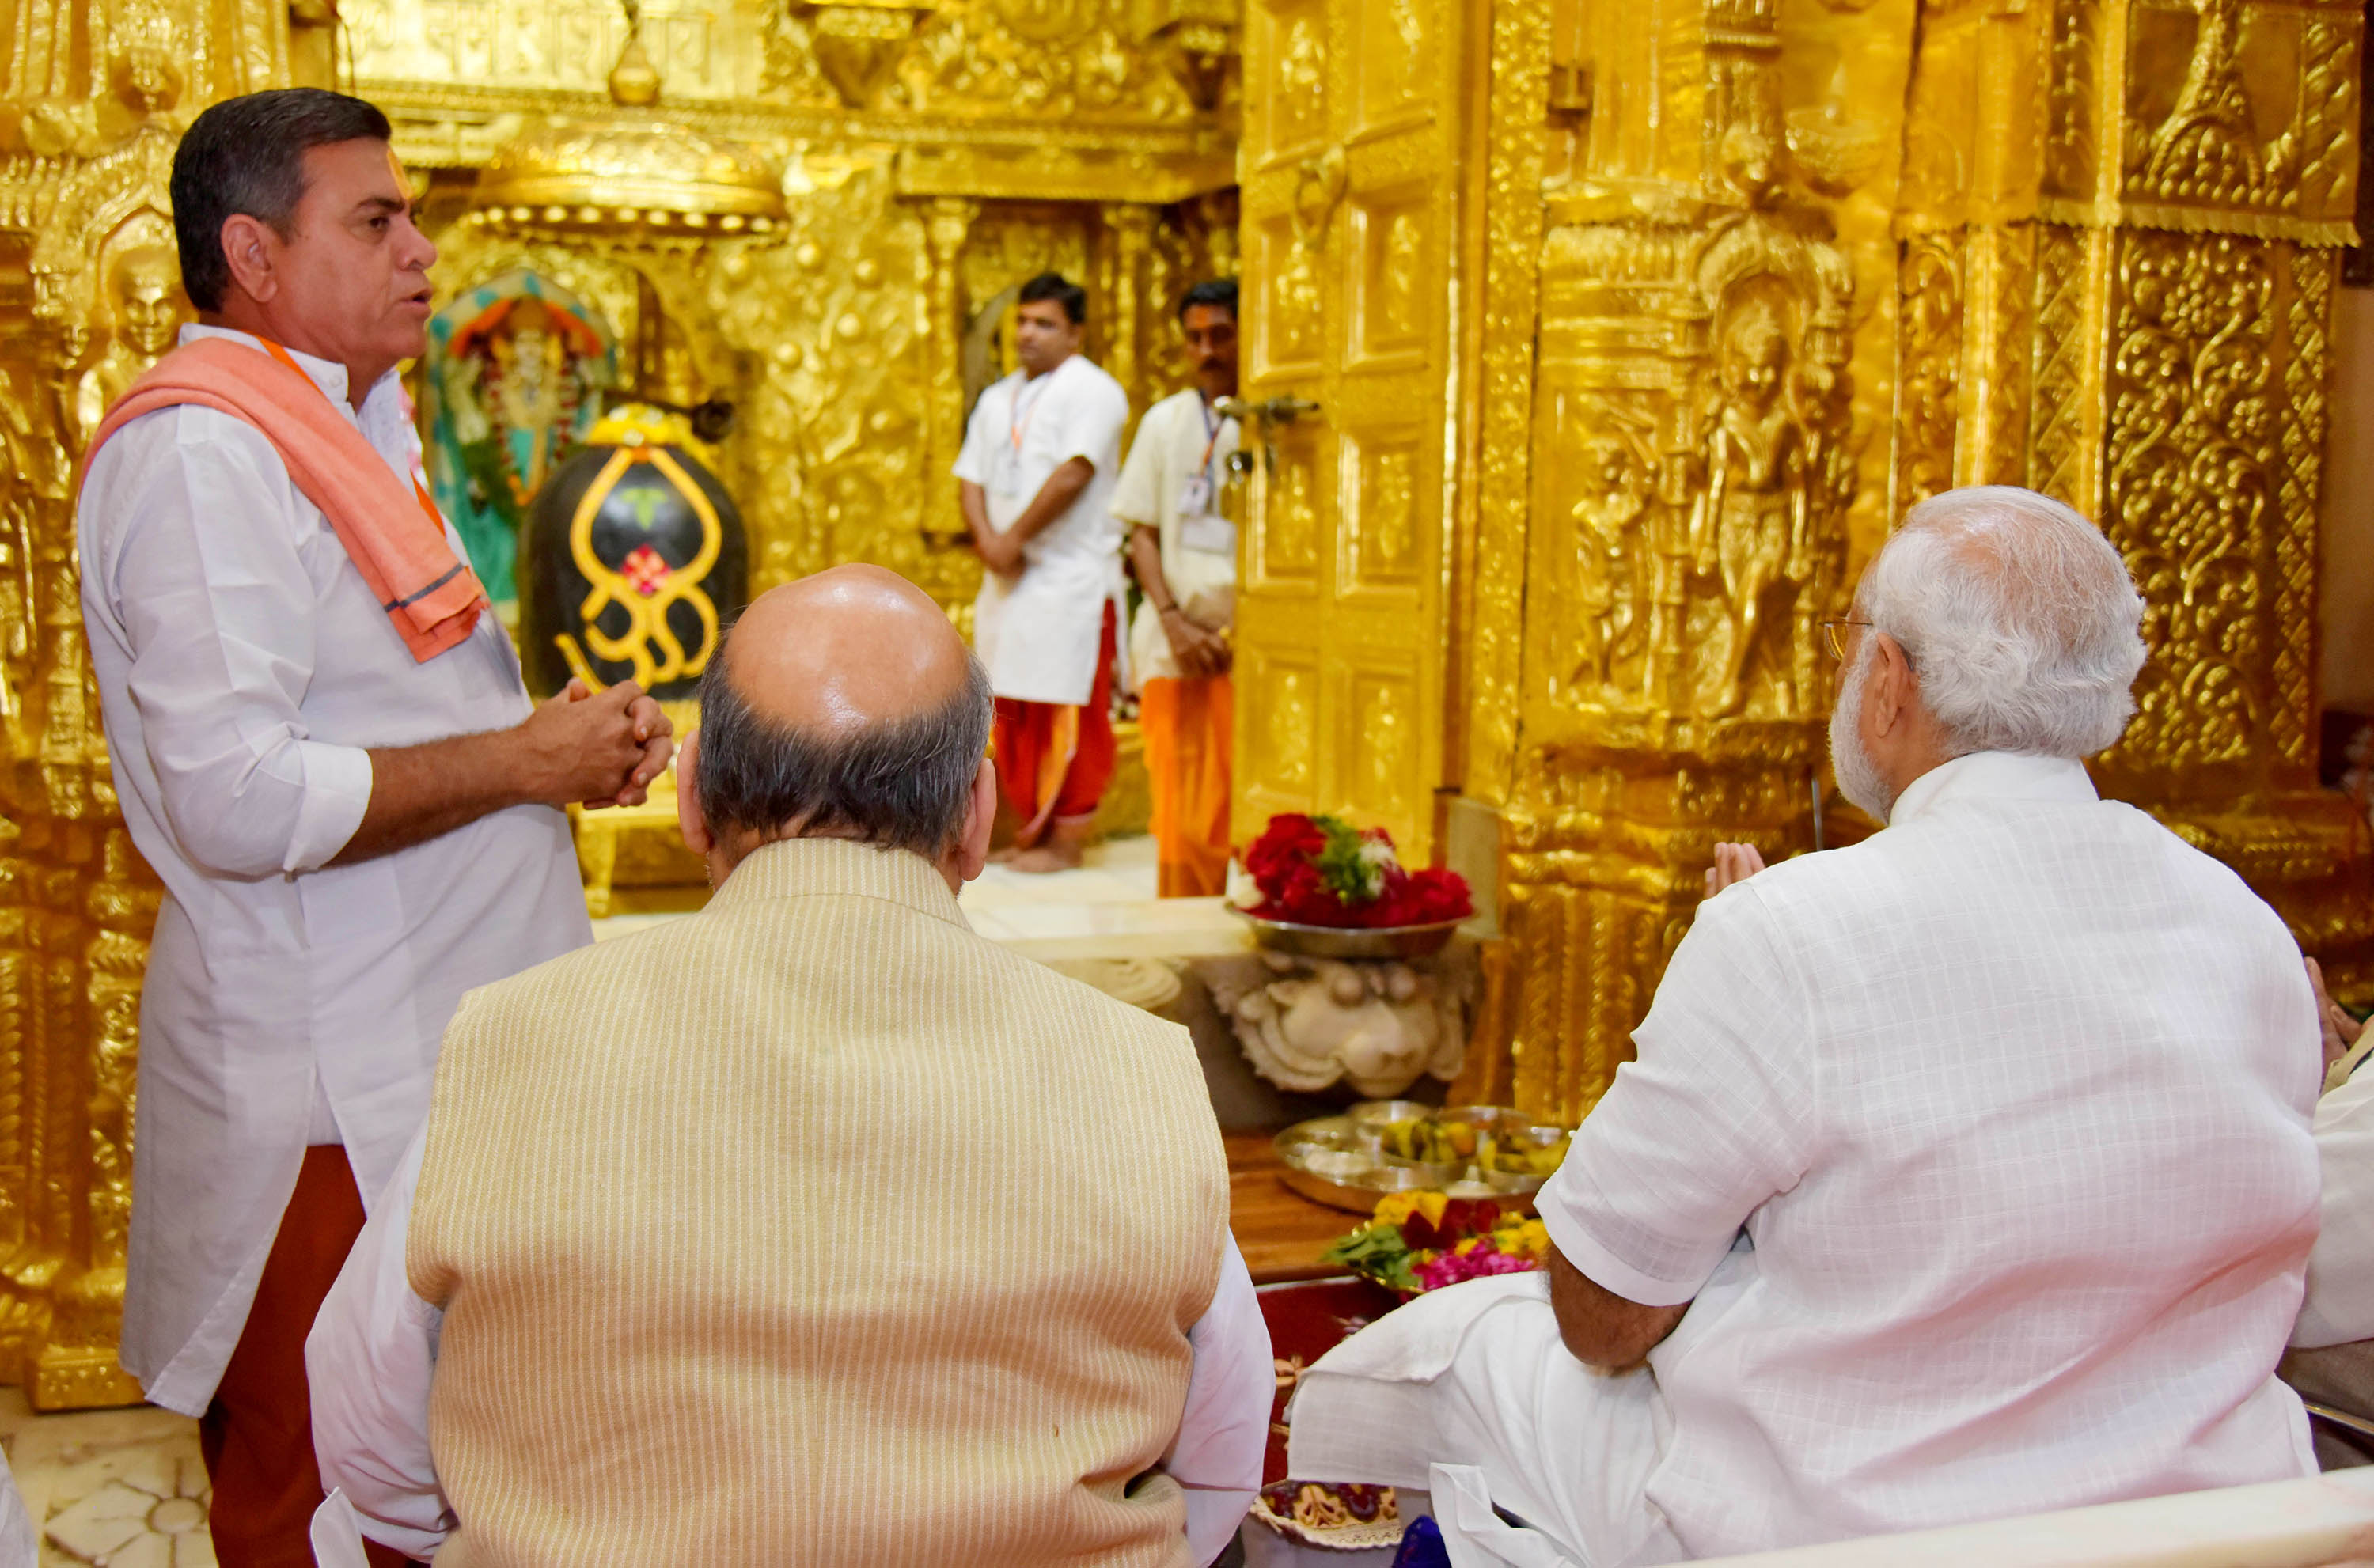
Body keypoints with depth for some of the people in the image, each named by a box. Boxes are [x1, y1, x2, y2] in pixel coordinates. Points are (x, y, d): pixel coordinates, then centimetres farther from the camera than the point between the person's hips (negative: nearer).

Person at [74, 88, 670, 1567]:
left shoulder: (349, 426, 17)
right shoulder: (202, 449, -16)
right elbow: (240, 800, -26)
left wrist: (566, 733, 7)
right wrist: (525, 761, -17)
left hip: (437, 1049, 10)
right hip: (333, 1103, -10)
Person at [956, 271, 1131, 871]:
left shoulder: (1091, 391, -6)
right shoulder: (997, 399, 18)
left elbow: (1073, 474, -17)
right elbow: (971, 477, 13)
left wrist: (1014, 537, -13)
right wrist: (986, 538, -6)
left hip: (1072, 579, -8)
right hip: (1007, 580, 8)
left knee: (1066, 710, -7)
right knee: (1012, 710, 9)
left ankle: (1066, 838, -2)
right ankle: (1031, 826, 18)